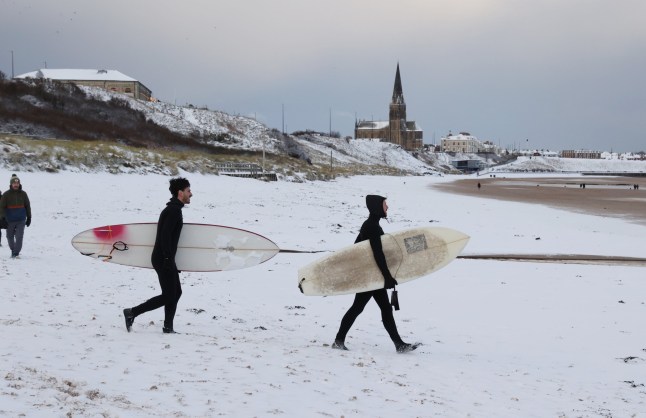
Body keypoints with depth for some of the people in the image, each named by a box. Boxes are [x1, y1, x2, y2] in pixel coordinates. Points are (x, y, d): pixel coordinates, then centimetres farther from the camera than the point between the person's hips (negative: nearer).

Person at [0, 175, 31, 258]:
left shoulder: (23, 194, 3)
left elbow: (28, 206, 11)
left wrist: (29, 217, 11)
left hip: (21, 220, 0)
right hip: (10, 221, 0)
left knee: (19, 237, -11)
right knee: (10, 237, 11)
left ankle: (16, 253, -7)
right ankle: (13, 250, 32)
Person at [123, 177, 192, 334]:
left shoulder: (173, 209, 17)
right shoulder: (174, 210, -15)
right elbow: (165, 235, -24)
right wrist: (168, 259, -25)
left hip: (166, 259, 10)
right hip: (164, 260, -10)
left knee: (176, 292, 12)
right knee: (168, 296, -6)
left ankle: (168, 327, 14)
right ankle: (132, 312, -2)